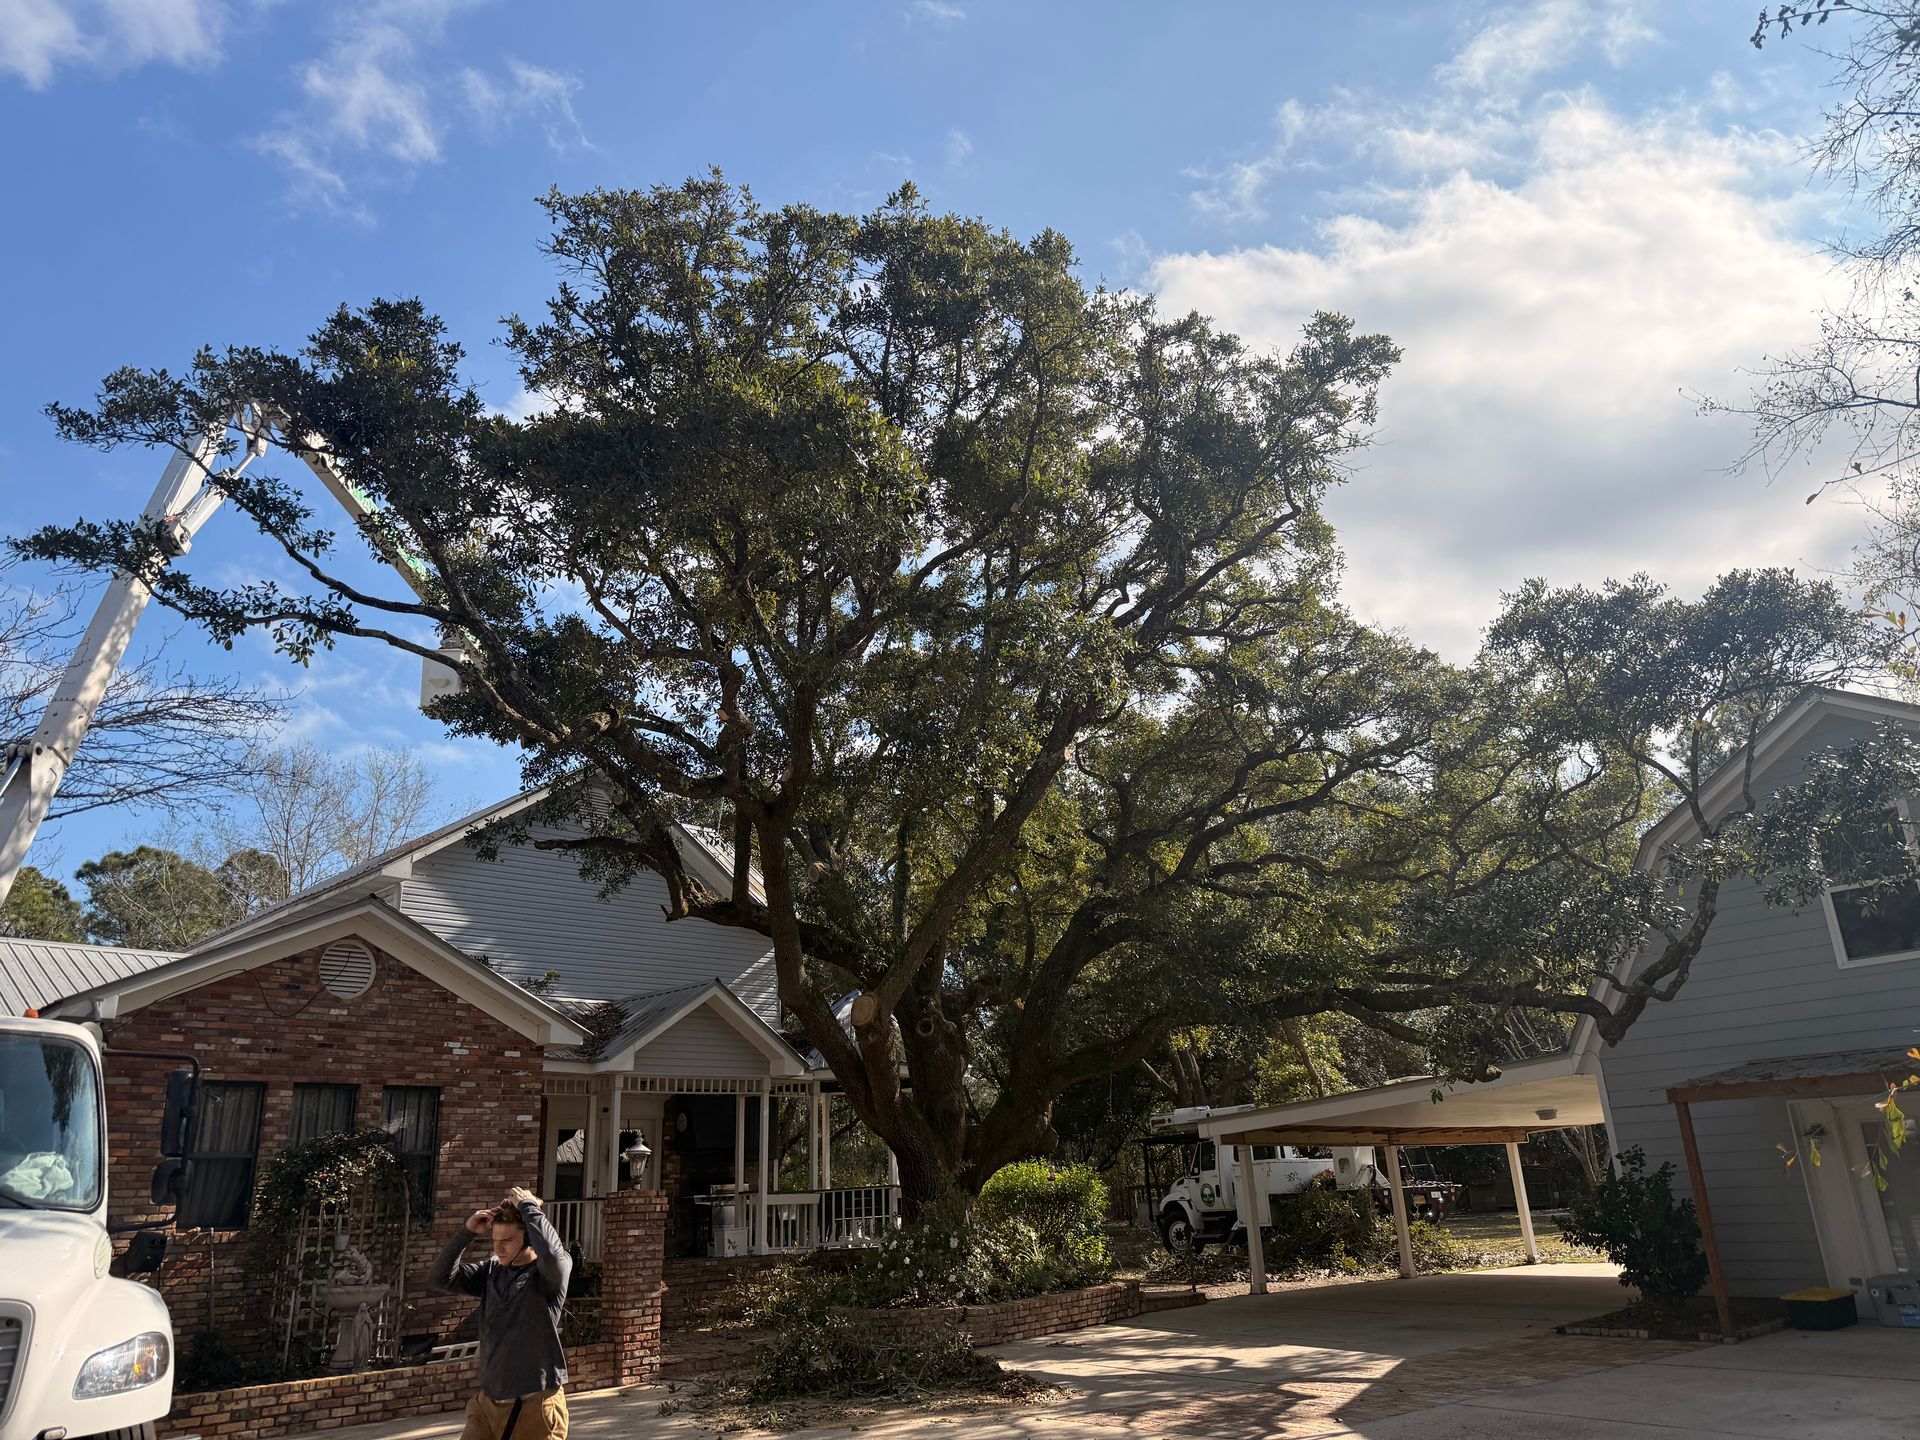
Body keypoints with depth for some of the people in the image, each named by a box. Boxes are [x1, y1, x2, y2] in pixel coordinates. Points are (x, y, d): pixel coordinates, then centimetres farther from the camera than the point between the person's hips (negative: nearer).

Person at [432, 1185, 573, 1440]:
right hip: (488, 1401, 5)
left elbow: (551, 1250, -34)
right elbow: (442, 1278, 0)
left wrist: (527, 1205, -22)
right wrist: (467, 1232, -10)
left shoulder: (551, 1272, -11)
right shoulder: (491, 1270, 6)